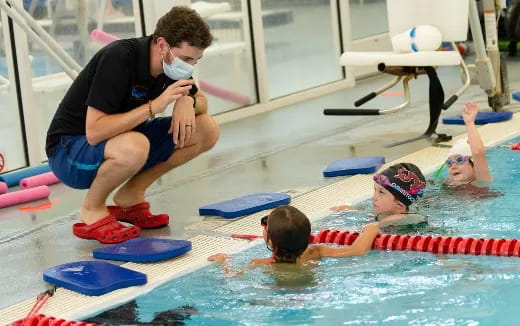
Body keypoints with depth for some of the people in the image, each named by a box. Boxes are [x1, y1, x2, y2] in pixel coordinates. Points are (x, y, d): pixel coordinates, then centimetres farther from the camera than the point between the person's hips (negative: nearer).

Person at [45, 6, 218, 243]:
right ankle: (92, 211, -11)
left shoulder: (171, 61, -6)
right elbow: (94, 132, -33)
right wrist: (153, 106, -35)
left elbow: (201, 101, 10)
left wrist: (187, 101, -15)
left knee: (207, 130, -6)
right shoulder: (119, 59, -28)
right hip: (69, 149, -8)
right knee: (133, 146, -41)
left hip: (121, 137, 8)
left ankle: (130, 196, 6)